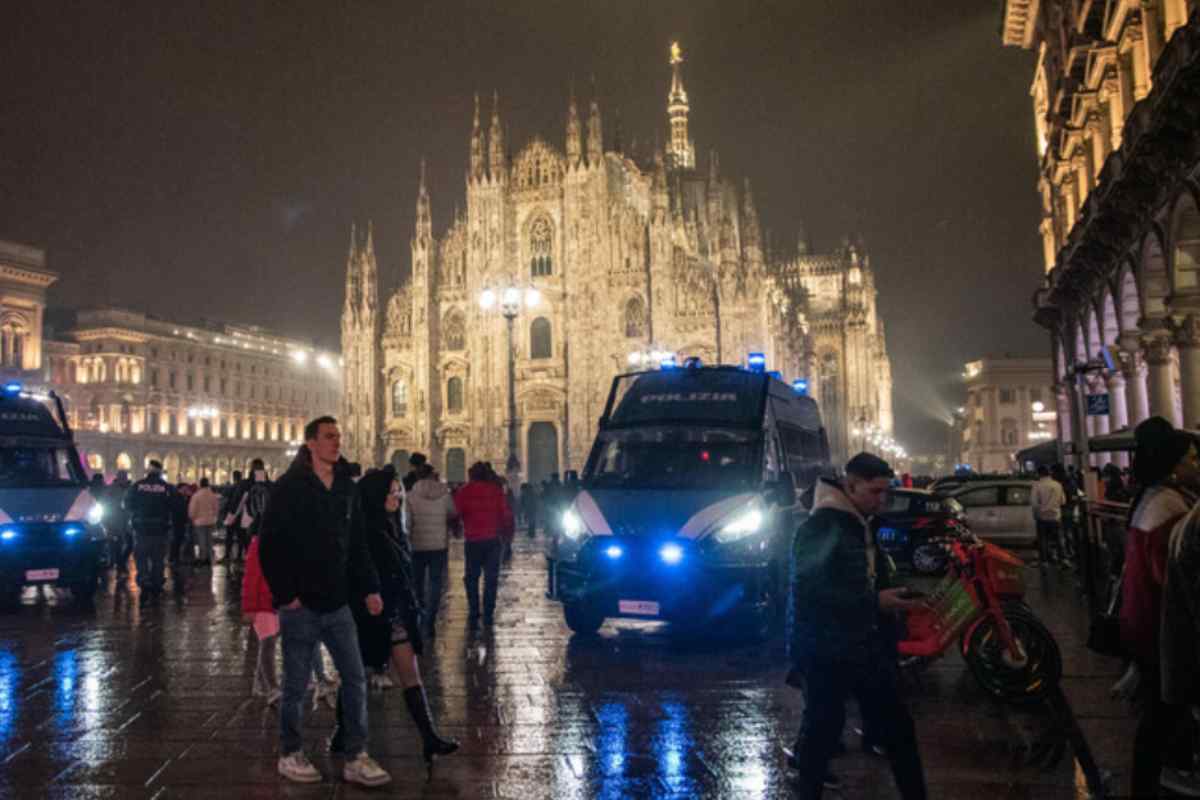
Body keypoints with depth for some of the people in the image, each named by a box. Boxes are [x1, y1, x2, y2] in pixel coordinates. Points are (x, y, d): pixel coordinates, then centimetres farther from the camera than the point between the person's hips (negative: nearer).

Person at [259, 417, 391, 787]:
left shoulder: (347, 487, 8)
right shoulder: (289, 488, -9)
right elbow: (269, 546, -10)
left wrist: (368, 588, 7)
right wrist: (285, 594, -14)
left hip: (337, 604, 5)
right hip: (300, 605, -5)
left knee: (355, 679, 4)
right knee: (296, 685, 6)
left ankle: (355, 758, 13)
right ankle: (290, 755, 23)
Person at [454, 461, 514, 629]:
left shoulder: (464, 492, -4)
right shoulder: (496, 491, -1)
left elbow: (456, 513, -7)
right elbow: (506, 514, -2)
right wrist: (503, 533, 12)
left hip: (473, 541, -1)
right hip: (493, 540, 1)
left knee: (471, 578, 10)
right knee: (491, 577, 9)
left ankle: (473, 617, 5)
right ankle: (488, 615, 7)